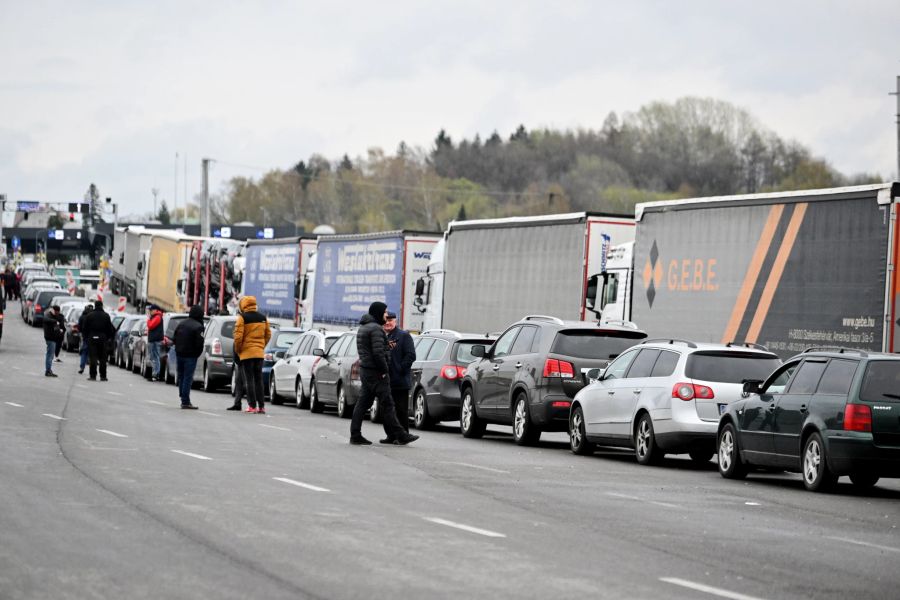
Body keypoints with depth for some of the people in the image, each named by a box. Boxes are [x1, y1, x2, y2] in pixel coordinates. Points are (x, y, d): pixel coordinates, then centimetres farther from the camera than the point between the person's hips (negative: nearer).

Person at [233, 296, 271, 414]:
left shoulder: (243, 317, -8)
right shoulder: (263, 318, 9)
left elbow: (238, 336, -13)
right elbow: (268, 335, 12)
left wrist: (237, 350, 0)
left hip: (246, 353, -5)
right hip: (259, 353, 5)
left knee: (249, 380, -1)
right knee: (258, 380, 12)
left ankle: (252, 406, -6)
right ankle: (261, 406, 9)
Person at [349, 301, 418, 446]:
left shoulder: (363, 328, 18)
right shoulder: (376, 329, -14)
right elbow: (378, 352, -22)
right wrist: (384, 371, -16)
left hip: (365, 370, 10)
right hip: (375, 372, -10)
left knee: (363, 403, 8)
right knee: (387, 404, -7)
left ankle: (355, 435, 5)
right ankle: (399, 436, -4)